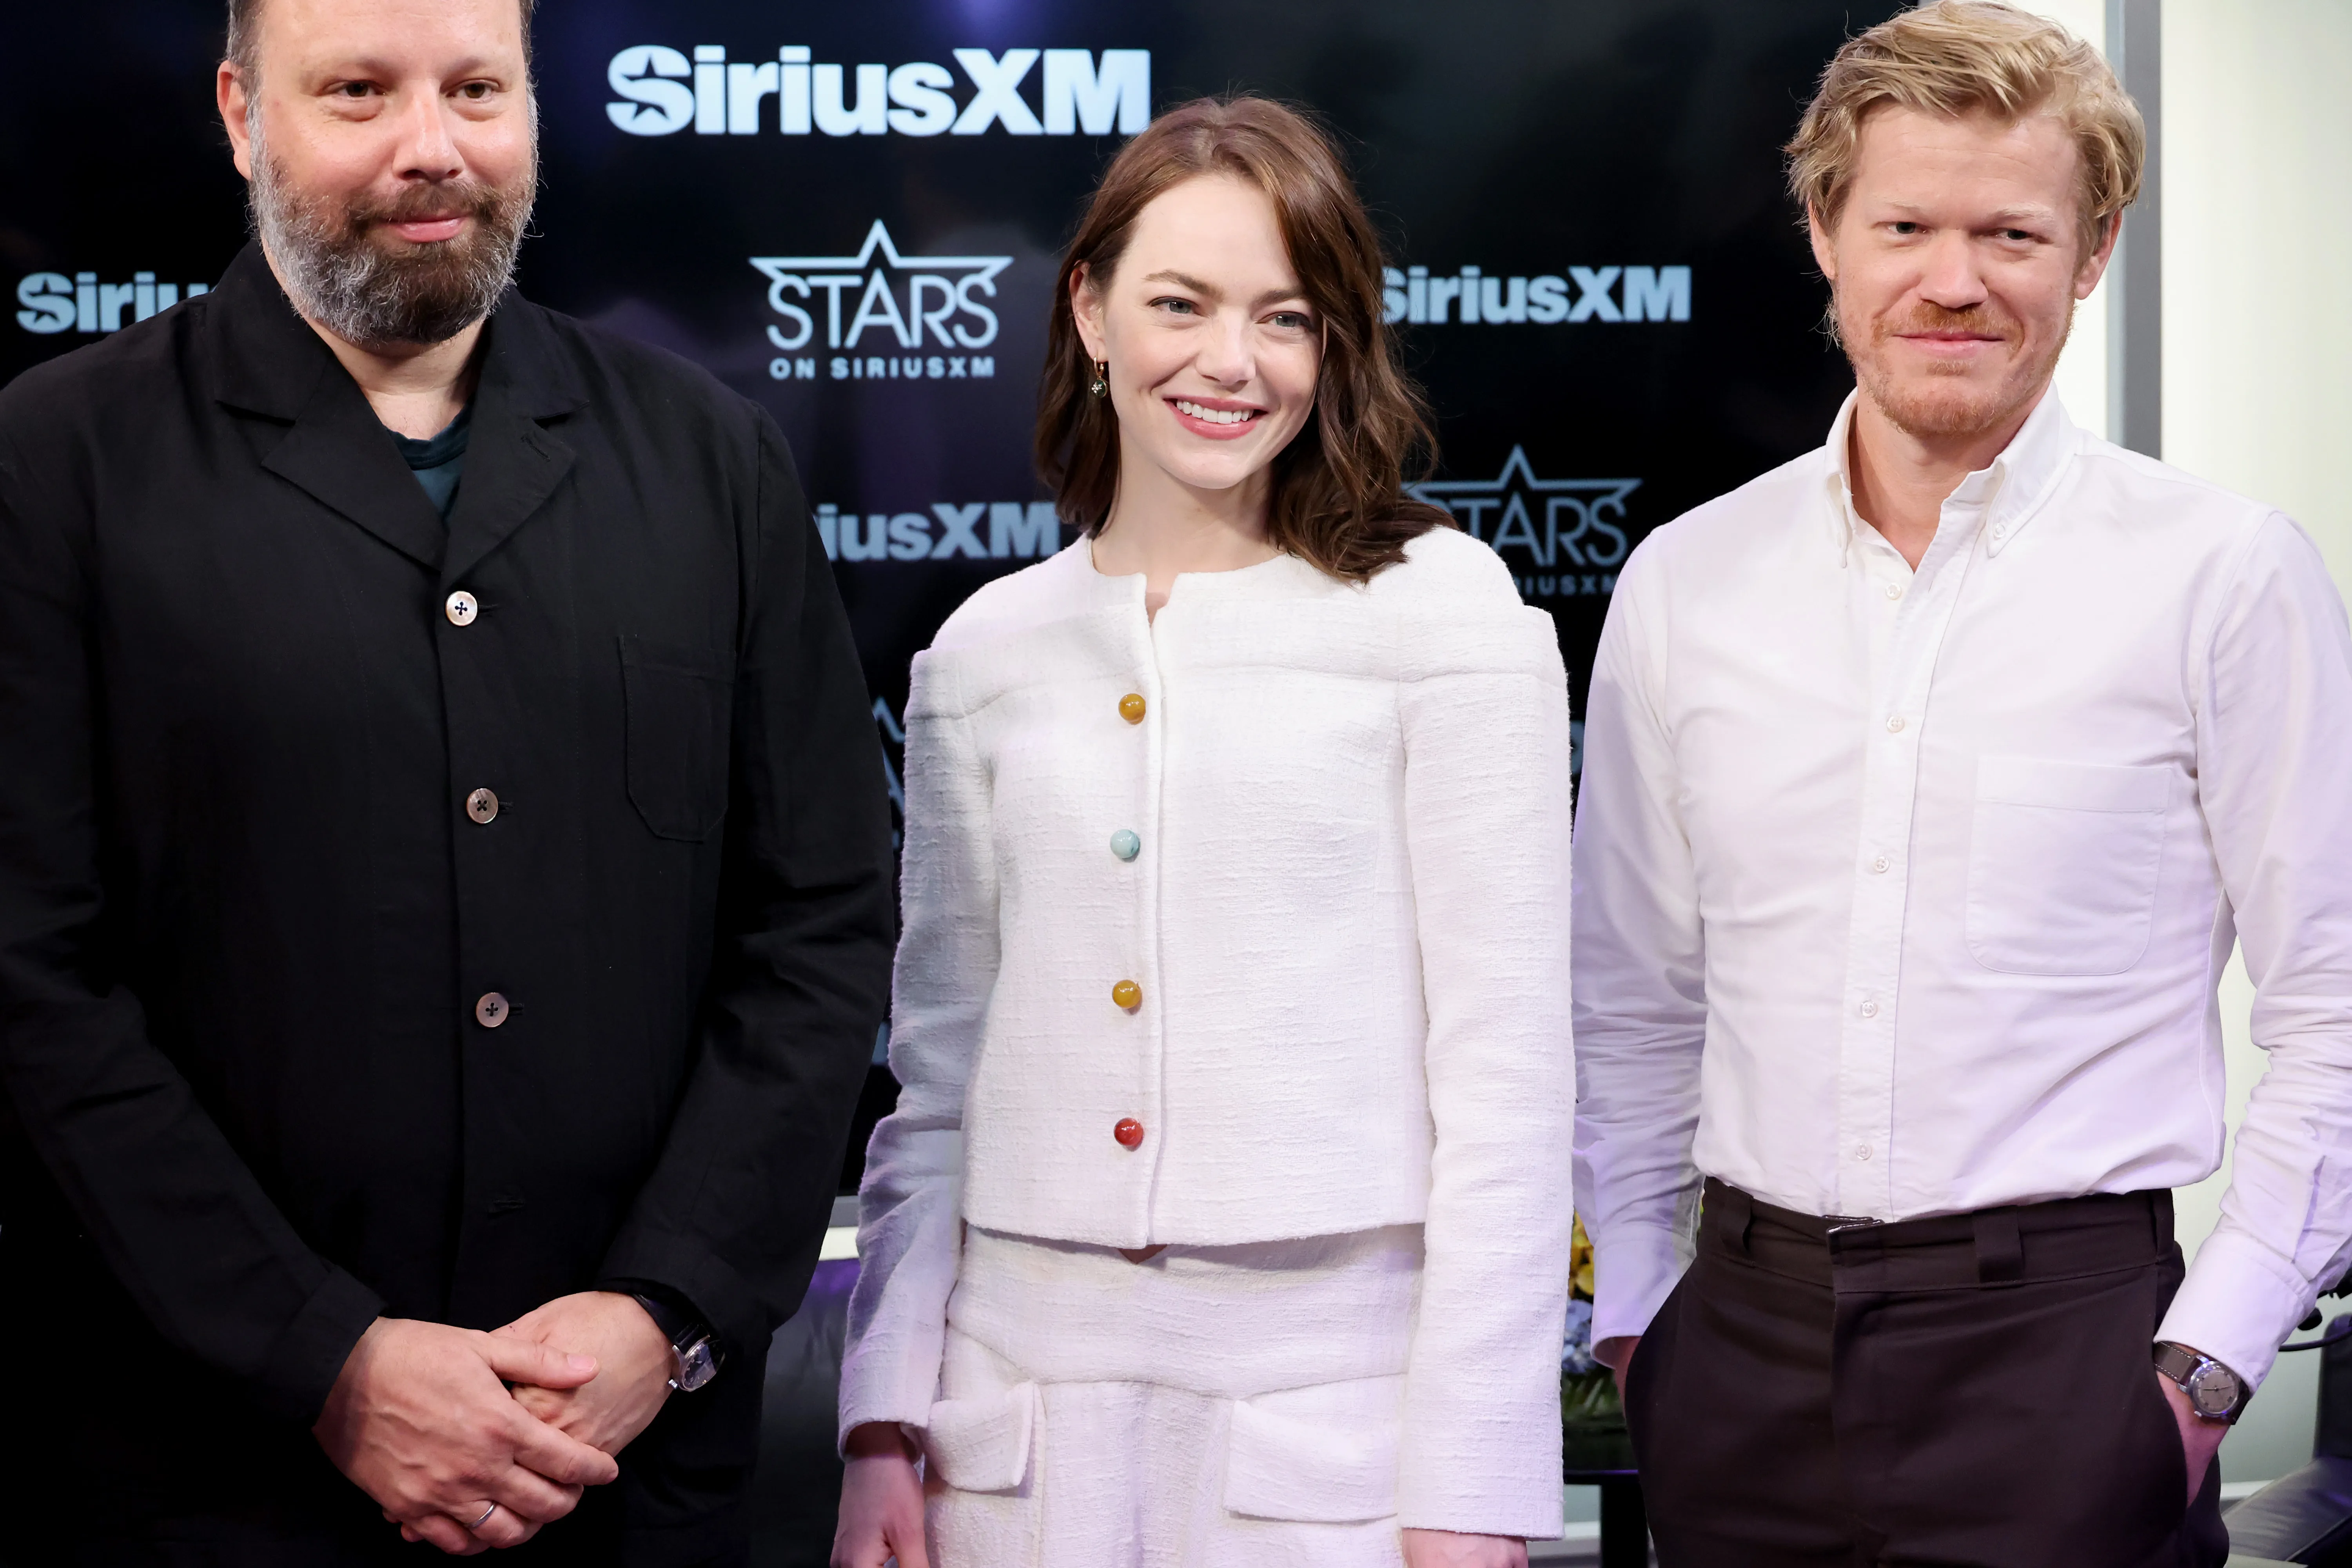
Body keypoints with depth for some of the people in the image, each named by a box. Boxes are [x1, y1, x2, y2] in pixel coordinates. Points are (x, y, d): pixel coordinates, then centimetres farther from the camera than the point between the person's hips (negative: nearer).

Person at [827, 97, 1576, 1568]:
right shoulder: (988, 652, 9)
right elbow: (940, 1072, 13)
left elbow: (1505, 1068, -5)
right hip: (1027, 1388, 3)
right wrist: (884, 1422, 5)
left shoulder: (1442, 608, -2)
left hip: (1331, 1392, -3)